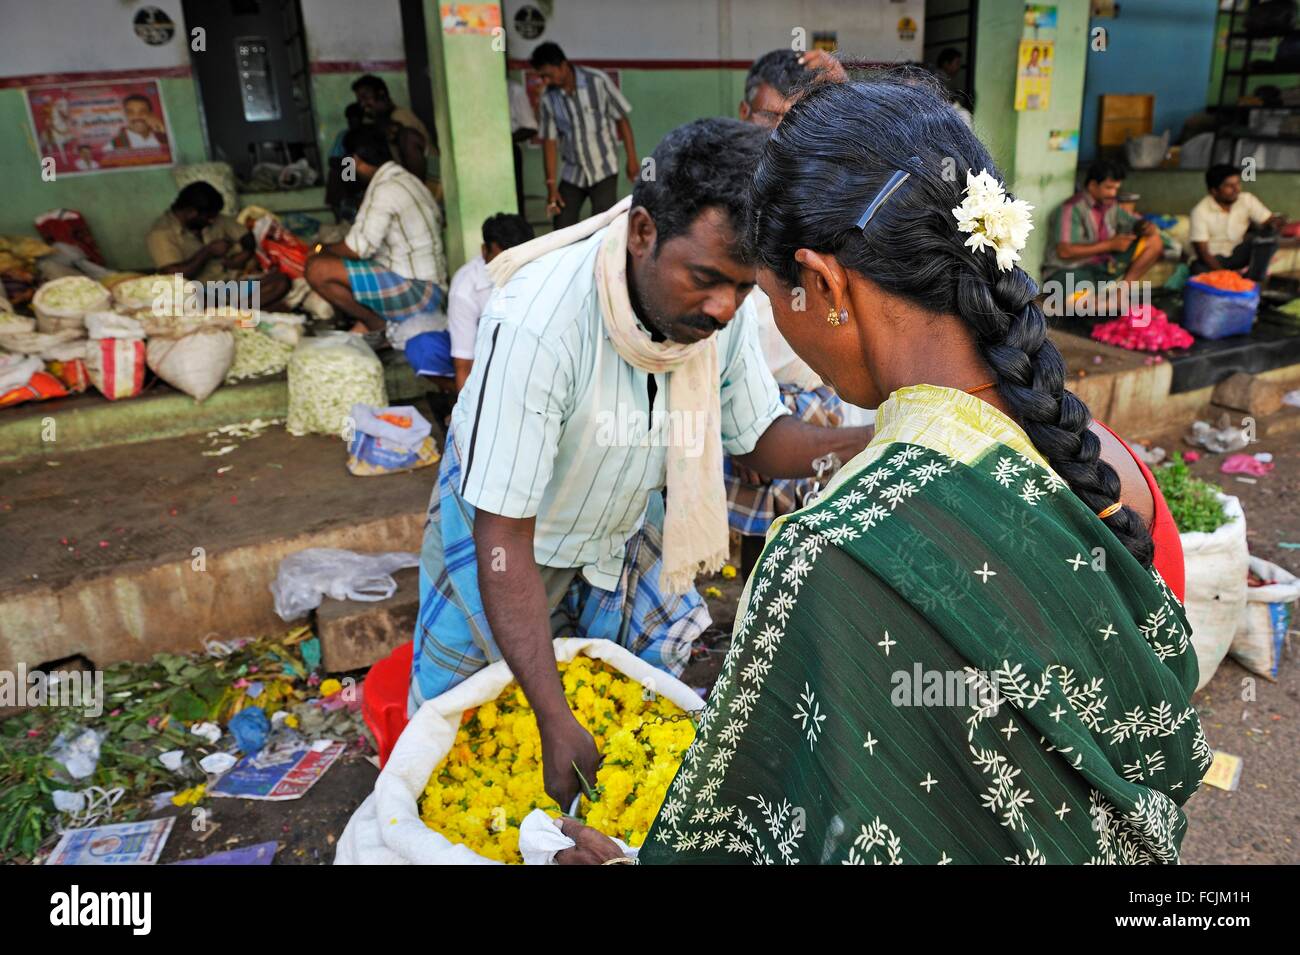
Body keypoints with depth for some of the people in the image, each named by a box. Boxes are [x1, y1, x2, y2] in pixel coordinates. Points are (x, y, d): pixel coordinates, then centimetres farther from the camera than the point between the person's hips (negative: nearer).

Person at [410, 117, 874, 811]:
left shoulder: (720, 306, -19)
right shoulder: (537, 319, -37)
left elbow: (761, 439, -4)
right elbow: (502, 539, -33)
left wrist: (873, 442, -25)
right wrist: (556, 722, -35)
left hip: (626, 533, 5)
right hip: (506, 537, -4)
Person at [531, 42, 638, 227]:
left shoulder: (597, 81, -10)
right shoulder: (549, 99, -3)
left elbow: (622, 119, -4)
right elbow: (549, 141, -1)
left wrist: (631, 158, -6)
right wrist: (551, 185, -5)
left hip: (604, 170, -3)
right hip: (572, 173, 4)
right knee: (562, 231, 3)